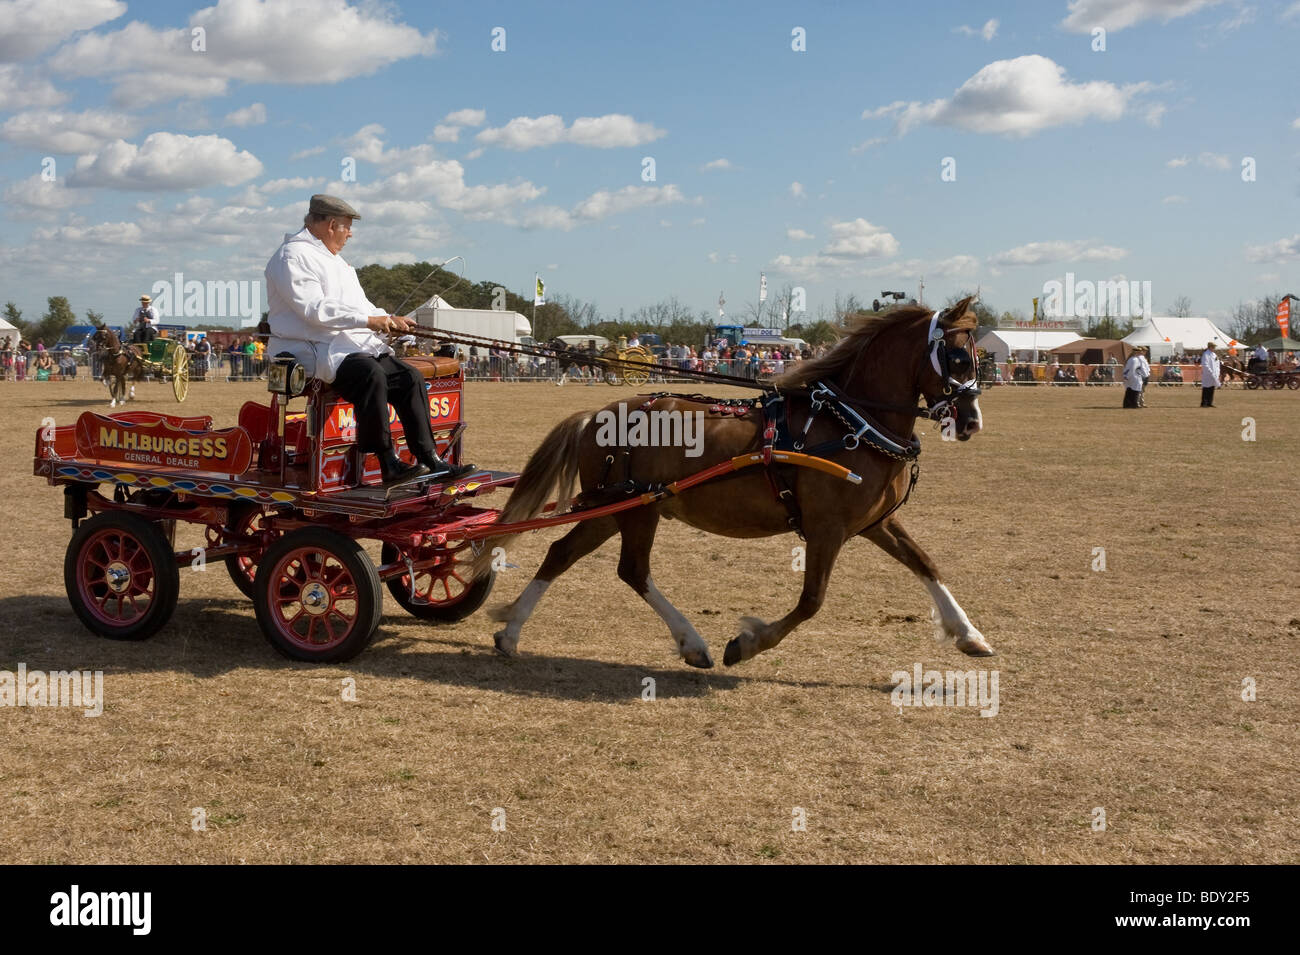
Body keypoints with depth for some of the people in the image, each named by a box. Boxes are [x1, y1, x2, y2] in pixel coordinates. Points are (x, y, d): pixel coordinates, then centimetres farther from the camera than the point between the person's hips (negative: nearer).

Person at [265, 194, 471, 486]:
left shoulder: (333, 259, 25)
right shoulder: (292, 256, -8)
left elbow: (358, 305, 27)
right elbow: (314, 308, -21)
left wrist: (388, 319, 8)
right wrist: (368, 320, -24)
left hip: (352, 345, 10)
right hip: (314, 350, -10)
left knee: (410, 378, -5)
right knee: (371, 374, -34)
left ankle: (430, 460, -5)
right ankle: (389, 464, -30)